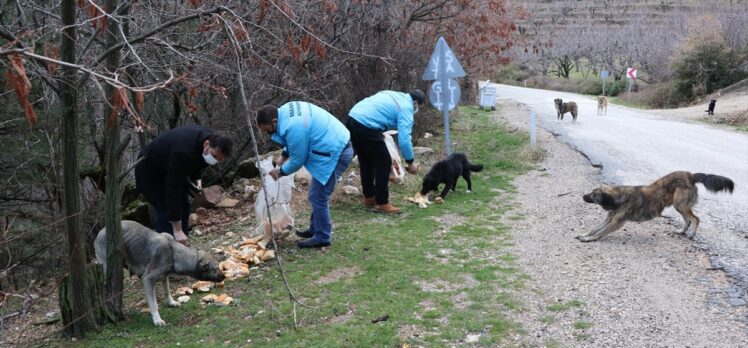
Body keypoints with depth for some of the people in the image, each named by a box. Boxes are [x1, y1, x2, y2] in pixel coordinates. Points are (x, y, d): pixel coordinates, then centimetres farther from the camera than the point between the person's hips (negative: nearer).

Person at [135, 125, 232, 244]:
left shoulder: (211, 138, -18)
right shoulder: (183, 153, -42)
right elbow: (173, 189, -41)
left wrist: (197, 177, -8)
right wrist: (177, 230, -40)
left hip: (172, 170, 8)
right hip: (149, 171, -8)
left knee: (183, 208, 3)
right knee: (166, 212, -15)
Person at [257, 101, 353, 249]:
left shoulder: (294, 127, -27)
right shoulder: (285, 111, 3)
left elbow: (298, 160, -14)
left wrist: (281, 171, 2)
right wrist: (283, 156, 11)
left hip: (335, 153, -11)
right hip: (337, 145, 11)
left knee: (317, 197, -4)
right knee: (318, 195, 20)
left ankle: (322, 237, 8)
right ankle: (315, 229, 32)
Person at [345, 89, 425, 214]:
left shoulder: (393, 95, 25)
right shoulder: (406, 108, 0)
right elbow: (404, 140, -8)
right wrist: (410, 163, 2)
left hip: (352, 120, 9)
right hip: (366, 127, -9)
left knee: (366, 162, 22)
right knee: (384, 163, 3)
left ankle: (369, 198, 33)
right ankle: (382, 204, 9)